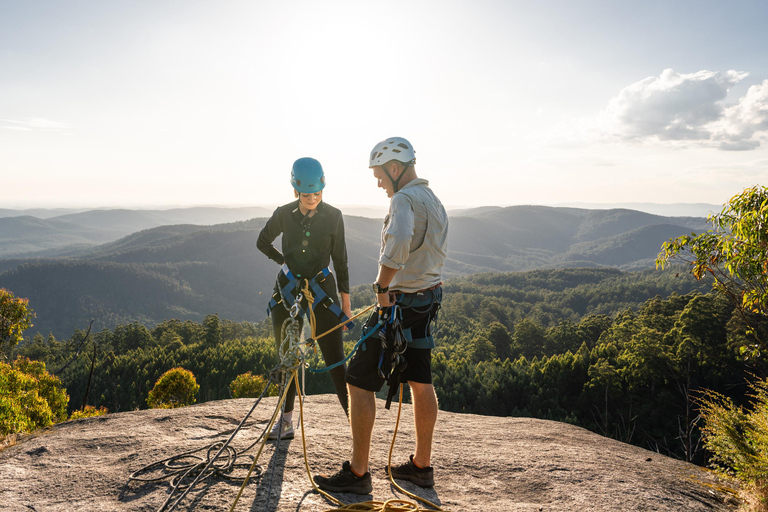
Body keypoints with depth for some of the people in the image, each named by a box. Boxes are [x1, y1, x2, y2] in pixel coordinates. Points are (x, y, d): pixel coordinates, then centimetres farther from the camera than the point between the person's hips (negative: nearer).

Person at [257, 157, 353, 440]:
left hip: (322, 291, -2)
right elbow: (262, 242, 17)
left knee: (335, 361, -7)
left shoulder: (333, 216, -4)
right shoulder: (283, 214, -1)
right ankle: (287, 419, 29)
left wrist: (346, 303, 0)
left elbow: (340, 260, 0)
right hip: (287, 291, 2)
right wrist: (285, 261, 6)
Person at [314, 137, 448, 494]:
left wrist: (382, 286, -25)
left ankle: (357, 472, 6)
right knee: (420, 382, 14)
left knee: (359, 381, -1)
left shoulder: (404, 199, -16)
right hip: (429, 299, 10)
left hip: (400, 302, -10)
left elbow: (398, 244, -36)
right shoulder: (434, 201, 15)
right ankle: (422, 465, 26)